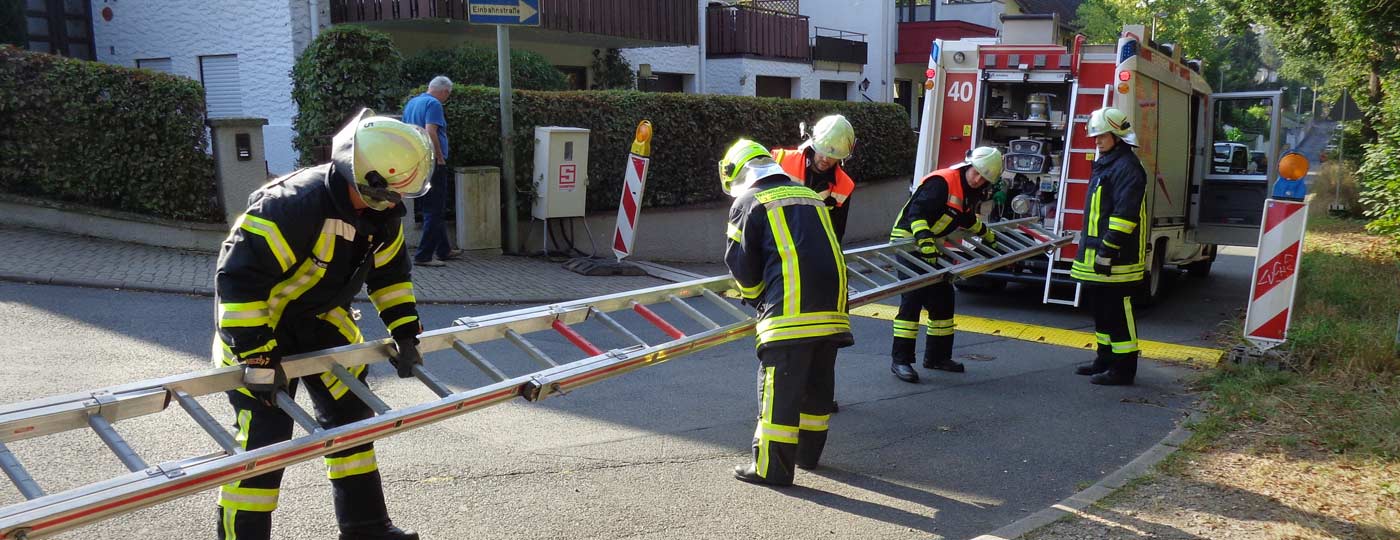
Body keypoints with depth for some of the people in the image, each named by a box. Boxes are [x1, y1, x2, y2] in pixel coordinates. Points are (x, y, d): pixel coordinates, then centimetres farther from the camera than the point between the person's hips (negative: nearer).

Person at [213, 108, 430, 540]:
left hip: (320, 319, 8)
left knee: (351, 416, 12)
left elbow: (392, 271, 7)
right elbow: (238, 276, -34)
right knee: (263, 439, -10)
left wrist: (405, 334, -1)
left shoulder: (381, 213, -9)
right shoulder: (294, 205, -34)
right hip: (258, 326, -8)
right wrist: (258, 358, -33)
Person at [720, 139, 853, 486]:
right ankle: (808, 452, 30)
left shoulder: (748, 202, 5)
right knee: (818, 379, 17)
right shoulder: (810, 196, 25)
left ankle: (772, 467, -1)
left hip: (791, 308, -7)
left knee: (779, 383, -3)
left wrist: (755, 296, 23)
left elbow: (741, 263, 3)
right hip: (833, 302, 7)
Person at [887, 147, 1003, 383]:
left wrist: (988, 235, 39)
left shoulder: (972, 193, 9)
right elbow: (916, 212, -30)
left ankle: (937, 356, 22)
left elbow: (968, 220, 29)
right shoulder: (942, 182, -21)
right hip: (909, 241, -10)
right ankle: (901, 360, -13)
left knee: (943, 297, 11)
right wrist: (924, 241, -40)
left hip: (932, 248, 10)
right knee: (913, 299, -16)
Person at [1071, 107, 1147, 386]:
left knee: (1118, 312, -5)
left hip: (1116, 258, -10)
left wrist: (1108, 249, -24)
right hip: (1097, 256, 10)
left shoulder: (1127, 167, -14)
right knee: (1100, 309, 17)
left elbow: (1125, 213, -22)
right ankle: (1105, 358, 27)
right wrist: (1089, 245, 23)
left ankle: (1123, 368, 0)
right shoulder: (1105, 164, 19)